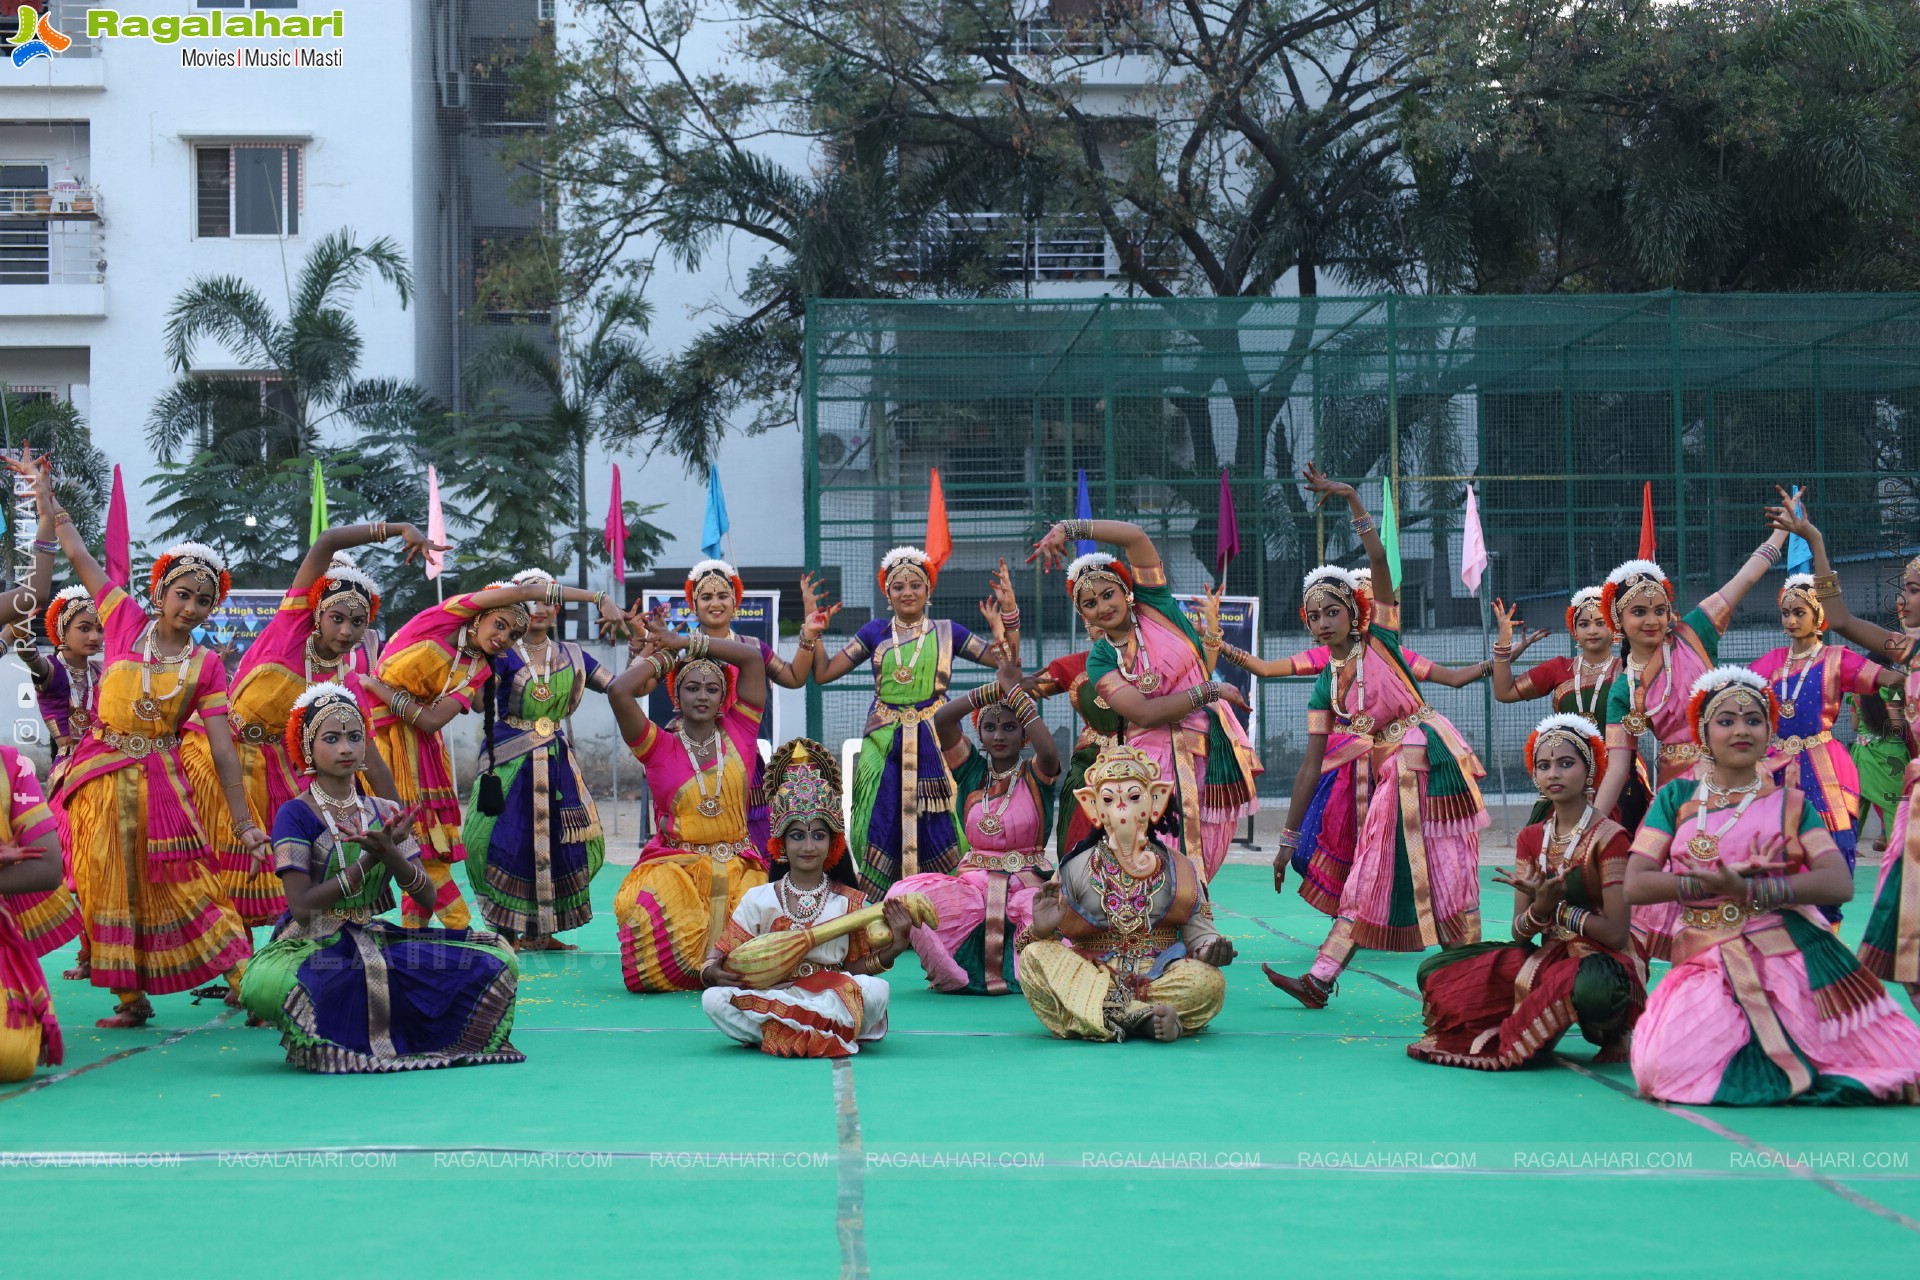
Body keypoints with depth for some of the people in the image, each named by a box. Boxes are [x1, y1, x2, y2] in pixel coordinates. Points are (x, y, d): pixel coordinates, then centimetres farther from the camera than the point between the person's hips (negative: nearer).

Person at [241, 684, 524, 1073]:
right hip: (311, 948, -5)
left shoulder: (385, 813, 9)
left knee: (496, 959, -13)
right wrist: (368, 861, -19)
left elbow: (427, 898, 1)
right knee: (266, 984, -42)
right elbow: (301, 907, -17)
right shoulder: (295, 815, -6)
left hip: (377, 943, 5)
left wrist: (390, 853, -18)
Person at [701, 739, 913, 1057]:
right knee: (713, 999, -27)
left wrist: (892, 950, -9)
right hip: (767, 997, 0)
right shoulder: (758, 900, 6)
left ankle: (777, 1031, -21)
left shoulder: (850, 902, 7)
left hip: (831, 997, 0)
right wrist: (711, 972, -17)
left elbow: (854, 967, 8)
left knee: (876, 989, -30)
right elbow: (721, 952, 6)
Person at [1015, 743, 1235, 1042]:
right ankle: (1144, 1018, -36)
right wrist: (1042, 929, -19)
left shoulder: (1177, 870, 10)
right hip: (1088, 977, 1)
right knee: (1034, 956, -29)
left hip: (1157, 978, 0)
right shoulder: (1076, 870, 8)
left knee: (1210, 981, -29)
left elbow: (1197, 928, 7)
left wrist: (1211, 946, -17)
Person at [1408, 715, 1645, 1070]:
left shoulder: (1608, 837, -11)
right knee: (1434, 970, -7)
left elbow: (1616, 932, -16)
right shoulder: (1531, 839, 8)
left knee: (1592, 985, -44)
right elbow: (1520, 934, 3)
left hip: (1602, 963, -5)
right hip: (1548, 958, 5)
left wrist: (1557, 908, -11)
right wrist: (1540, 907, -19)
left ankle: (1611, 1031, -8)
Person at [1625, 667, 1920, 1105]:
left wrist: (1749, 890, -19)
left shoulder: (1789, 804, 9)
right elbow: (1636, 885, -1)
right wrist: (1725, 877, -11)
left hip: (1792, 954, -1)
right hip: (1709, 965, 1)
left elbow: (1839, 883, -7)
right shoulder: (1677, 798, 10)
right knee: (1662, 1067, -26)